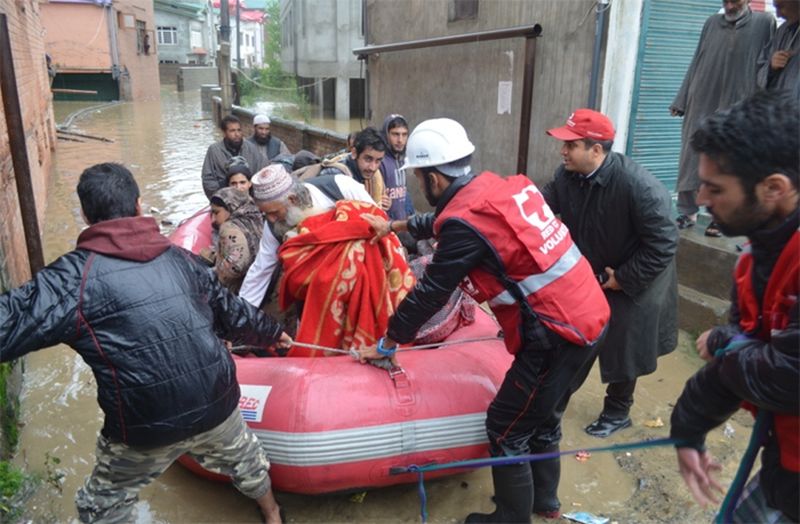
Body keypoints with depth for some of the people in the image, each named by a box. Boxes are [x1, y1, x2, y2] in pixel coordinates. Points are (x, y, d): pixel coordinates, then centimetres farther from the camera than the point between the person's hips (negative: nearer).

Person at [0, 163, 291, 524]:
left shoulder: (76, 276, -13)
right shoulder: (179, 258, 4)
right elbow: (231, 313, 14)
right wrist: (272, 333, 31)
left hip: (147, 427, -4)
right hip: (216, 404, 4)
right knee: (243, 458, 34)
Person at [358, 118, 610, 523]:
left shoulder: (466, 221, -18)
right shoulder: (498, 187, 9)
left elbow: (430, 293, -10)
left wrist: (386, 344, 4)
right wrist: (394, 226, 39)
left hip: (556, 335, -9)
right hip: (589, 316, 9)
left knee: (506, 430, 7)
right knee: (541, 418, 25)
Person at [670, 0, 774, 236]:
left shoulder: (764, 22, 4)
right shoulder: (712, 23, 12)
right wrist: (681, 100, 8)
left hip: (735, 109, -2)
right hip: (700, 104, 3)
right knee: (690, 161, 1)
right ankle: (687, 213, 10)